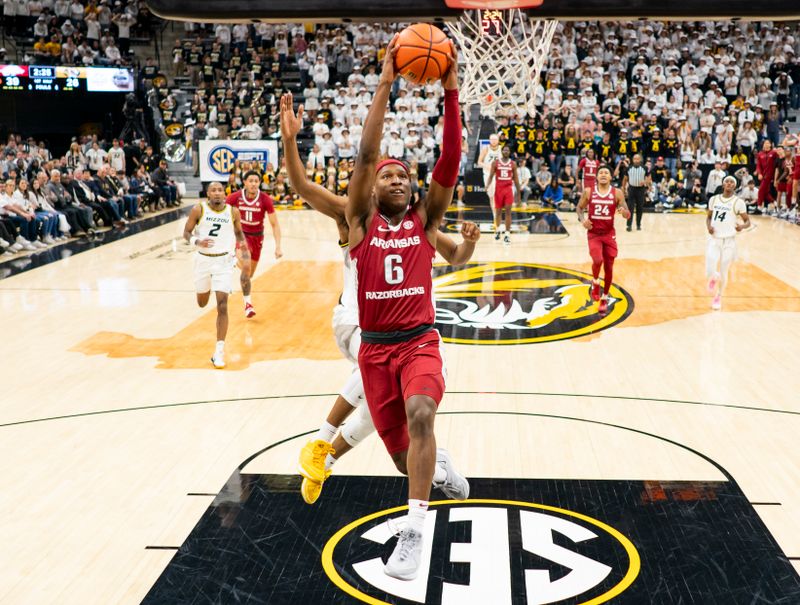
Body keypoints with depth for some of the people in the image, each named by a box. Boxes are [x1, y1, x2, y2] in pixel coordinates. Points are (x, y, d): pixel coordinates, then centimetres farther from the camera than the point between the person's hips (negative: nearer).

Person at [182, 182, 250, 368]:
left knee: (222, 306, -12)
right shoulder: (199, 209, -8)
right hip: (203, 259, 1)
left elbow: (239, 233, 12)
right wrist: (197, 242, -24)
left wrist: (246, 256, 7)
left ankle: (219, 351, -7)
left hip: (224, 261, -1)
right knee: (202, 303, 18)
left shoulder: (233, 211, -4)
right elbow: (186, 232, -2)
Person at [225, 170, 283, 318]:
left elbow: (274, 224, -15)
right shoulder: (235, 197, -18)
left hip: (257, 236, 2)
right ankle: (248, 302, -23)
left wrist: (278, 246, -23)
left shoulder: (265, 200, -19)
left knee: (250, 273, 15)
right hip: (241, 234, -2)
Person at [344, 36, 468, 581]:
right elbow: (366, 154, -11)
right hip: (374, 346, 1)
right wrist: (385, 84, -17)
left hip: (420, 341, -1)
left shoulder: (426, 219, 4)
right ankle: (439, 465, 44)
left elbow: (451, 160, -8)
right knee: (402, 453, 7)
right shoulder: (361, 221, 2)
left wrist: (451, 91, -17)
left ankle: (414, 530, -22)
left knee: (420, 414, -31)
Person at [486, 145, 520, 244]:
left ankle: (507, 234, -10)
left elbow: (516, 179, 6)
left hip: (509, 188, -1)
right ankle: (497, 229, 35)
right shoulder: (495, 163, 1)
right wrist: (487, 185, -21)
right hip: (498, 188, 1)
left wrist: (518, 194, 5)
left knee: (508, 211, -10)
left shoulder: (513, 164, 2)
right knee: (498, 211, 11)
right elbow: (491, 176, 0)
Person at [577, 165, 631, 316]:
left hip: (609, 234, 1)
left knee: (609, 268, 5)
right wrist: (582, 219, -12)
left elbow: (628, 215, -6)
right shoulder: (588, 192, -5)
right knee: (597, 260, -25)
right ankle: (595, 282, 8)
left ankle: (604, 299, 24)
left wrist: (624, 212, -30)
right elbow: (579, 208, 8)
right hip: (594, 234, -1)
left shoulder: (617, 193, -6)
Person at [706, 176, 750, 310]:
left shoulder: (738, 202, -4)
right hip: (714, 240, 2)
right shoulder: (713, 199, 6)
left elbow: (747, 221, 0)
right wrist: (708, 226, -3)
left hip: (729, 241, -2)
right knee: (710, 272, -11)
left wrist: (742, 226, -23)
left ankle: (718, 297, 30)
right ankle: (714, 277, 28)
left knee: (723, 272, 5)